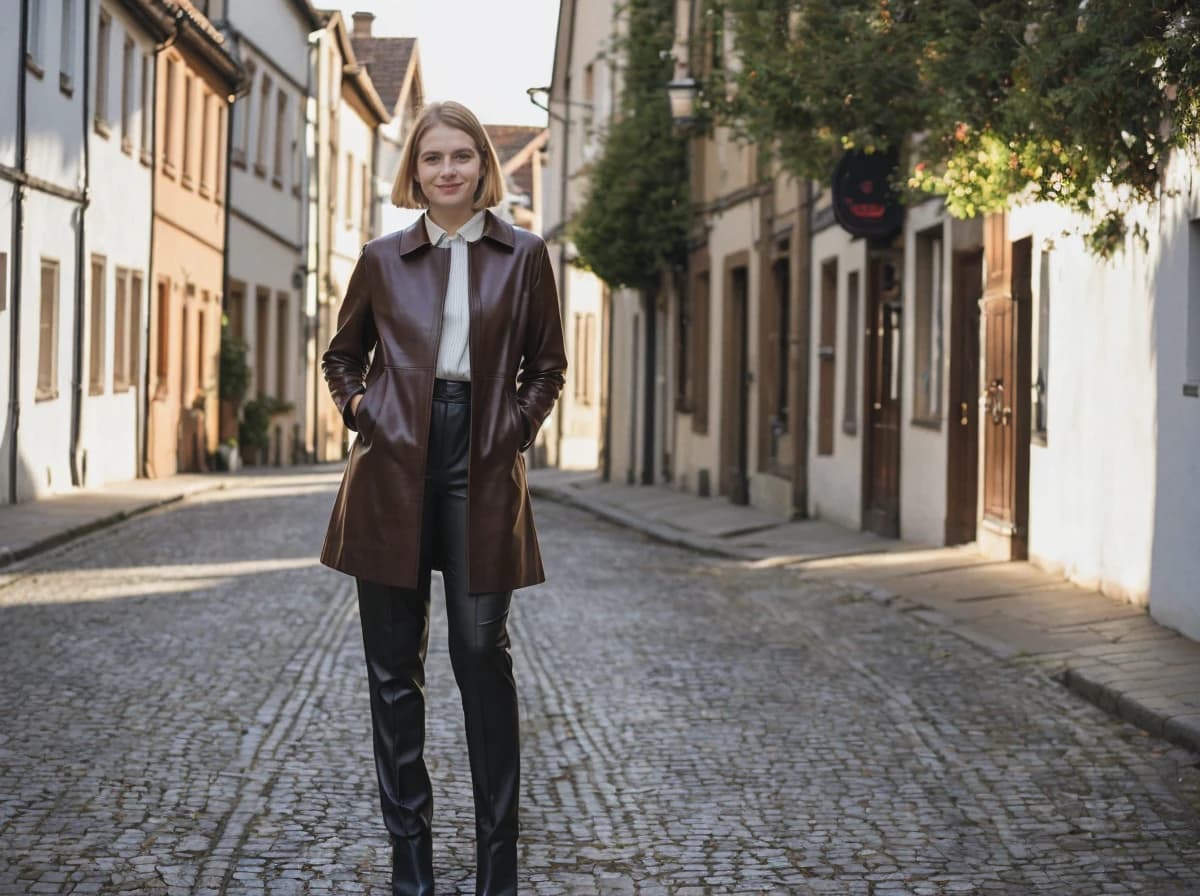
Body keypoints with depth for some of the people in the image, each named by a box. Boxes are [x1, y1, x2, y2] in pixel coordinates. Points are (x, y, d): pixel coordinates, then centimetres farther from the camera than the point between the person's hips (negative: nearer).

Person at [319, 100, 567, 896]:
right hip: (395, 463, 1)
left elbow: (548, 365, 13)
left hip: (482, 466, -1)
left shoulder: (523, 256, 6)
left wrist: (518, 424, -2)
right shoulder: (384, 260, 8)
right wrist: (357, 405, 3)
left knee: (483, 650, -3)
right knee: (395, 660, 4)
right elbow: (342, 353, 20)